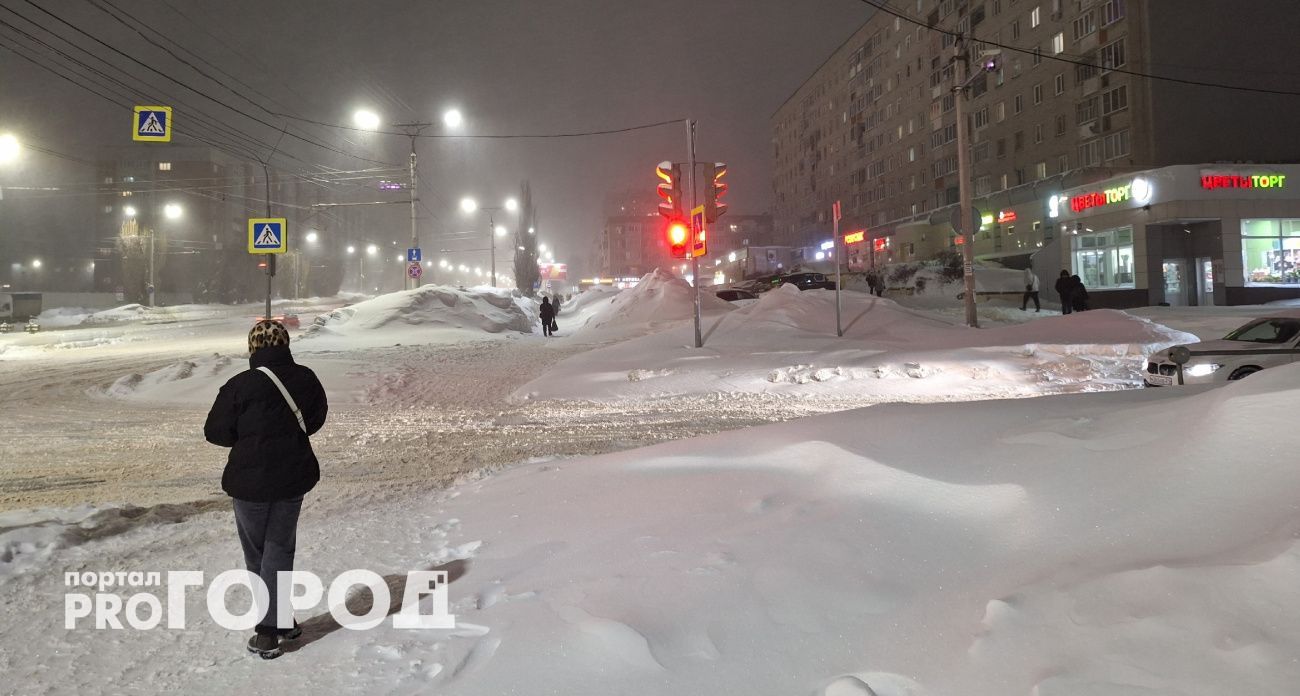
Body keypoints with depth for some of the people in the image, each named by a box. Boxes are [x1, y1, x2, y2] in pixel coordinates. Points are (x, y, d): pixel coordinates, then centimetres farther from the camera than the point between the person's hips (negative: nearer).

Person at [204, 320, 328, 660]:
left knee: (257, 553, 13)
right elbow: (316, 419, 11)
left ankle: (270, 630, 18)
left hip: (251, 481, -3)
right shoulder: (306, 379, -4)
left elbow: (215, 432, -9)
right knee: (280, 549, 15)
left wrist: (248, 436, 8)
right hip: (294, 478, 3)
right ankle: (275, 625, 13)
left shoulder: (241, 385, -16)